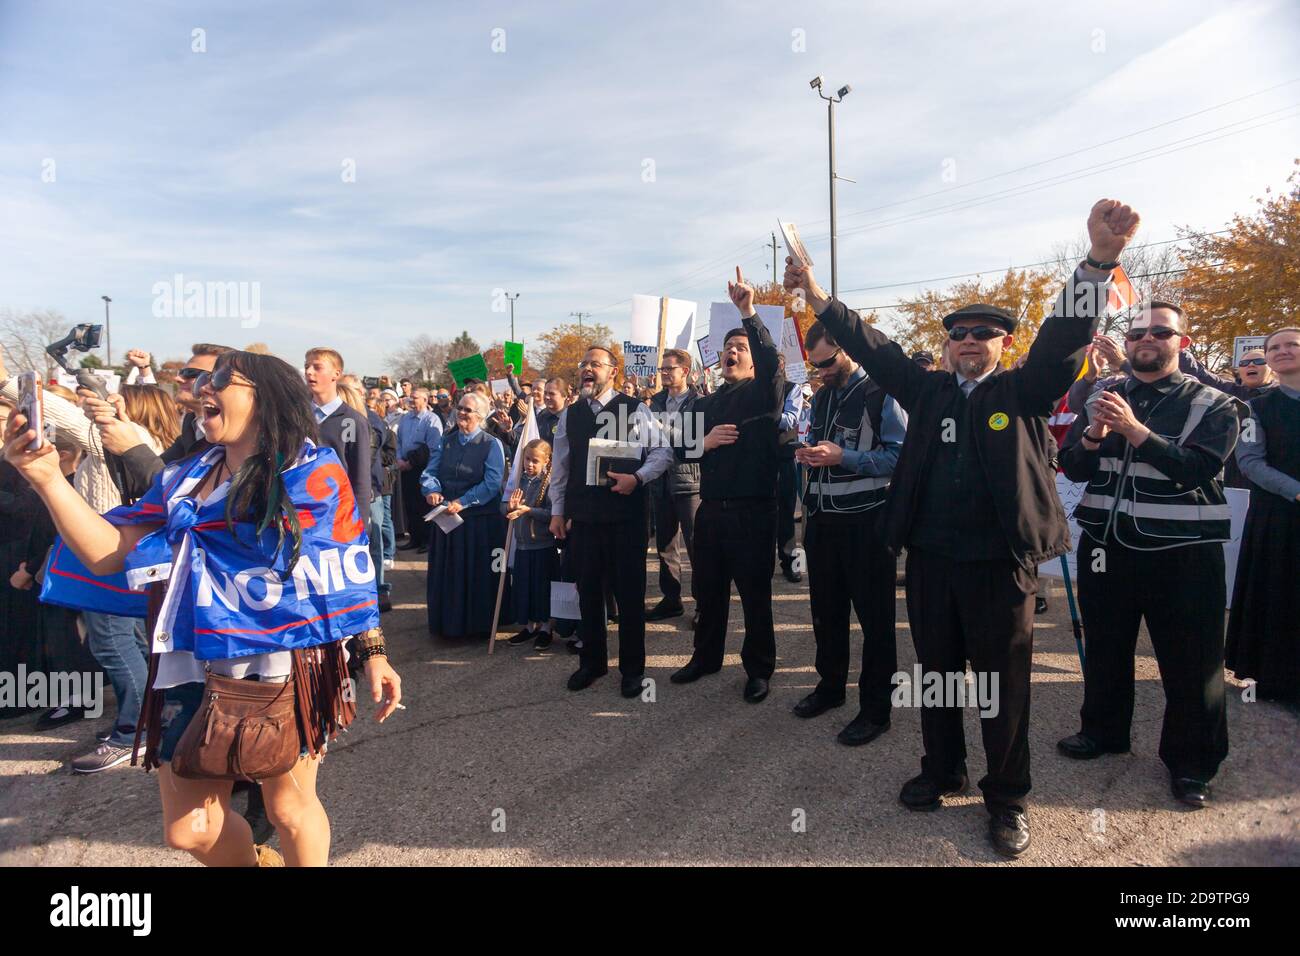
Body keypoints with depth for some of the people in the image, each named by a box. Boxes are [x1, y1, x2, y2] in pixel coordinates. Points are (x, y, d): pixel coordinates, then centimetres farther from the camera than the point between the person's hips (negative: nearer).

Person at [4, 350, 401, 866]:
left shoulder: (312, 470, -3)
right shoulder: (185, 477, 11)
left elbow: (349, 568, -5)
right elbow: (107, 552, 4)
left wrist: (373, 651, -11)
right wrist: (46, 475, -4)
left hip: (284, 663, -5)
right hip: (192, 668, 5)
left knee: (290, 809, 9)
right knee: (189, 831, 11)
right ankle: (253, 862, 43)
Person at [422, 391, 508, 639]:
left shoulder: (492, 445, -5)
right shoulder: (445, 442, 11)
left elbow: (492, 484, -14)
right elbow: (429, 472, 6)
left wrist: (462, 502, -22)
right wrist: (432, 490, -16)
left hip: (480, 521, -5)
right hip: (446, 518, 5)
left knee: (478, 575, 4)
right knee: (446, 573, 10)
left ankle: (479, 625, 17)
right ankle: (447, 624, 23)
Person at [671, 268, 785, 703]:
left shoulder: (764, 394, 0)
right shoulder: (705, 405, 15)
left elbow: (772, 361, -21)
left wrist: (749, 314, -32)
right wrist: (705, 442, -10)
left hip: (753, 512, -5)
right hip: (710, 510, 5)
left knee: (755, 594, 4)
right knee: (708, 590, 15)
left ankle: (759, 669, 18)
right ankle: (706, 656, 32)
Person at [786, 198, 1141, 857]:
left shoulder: (1025, 391, 1)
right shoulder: (928, 390, 9)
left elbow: (1067, 336, -13)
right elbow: (872, 347, 8)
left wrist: (1099, 259, -29)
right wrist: (816, 296, 2)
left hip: (1000, 562, -3)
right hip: (930, 557, 4)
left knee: (1004, 683, 8)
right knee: (936, 669, 17)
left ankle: (1007, 797, 25)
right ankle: (941, 771, 36)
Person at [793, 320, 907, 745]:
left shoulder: (881, 394, -9)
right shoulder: (821, 398, 15)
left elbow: (900, 455, -16)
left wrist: (843, 457, -23)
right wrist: (808, 455, 1)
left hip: (865, 522, -7)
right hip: (823, 519, 7)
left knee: (874, 618, 2)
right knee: (826, 610, 17)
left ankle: (875, 709, 12)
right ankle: (830, 685, 35)